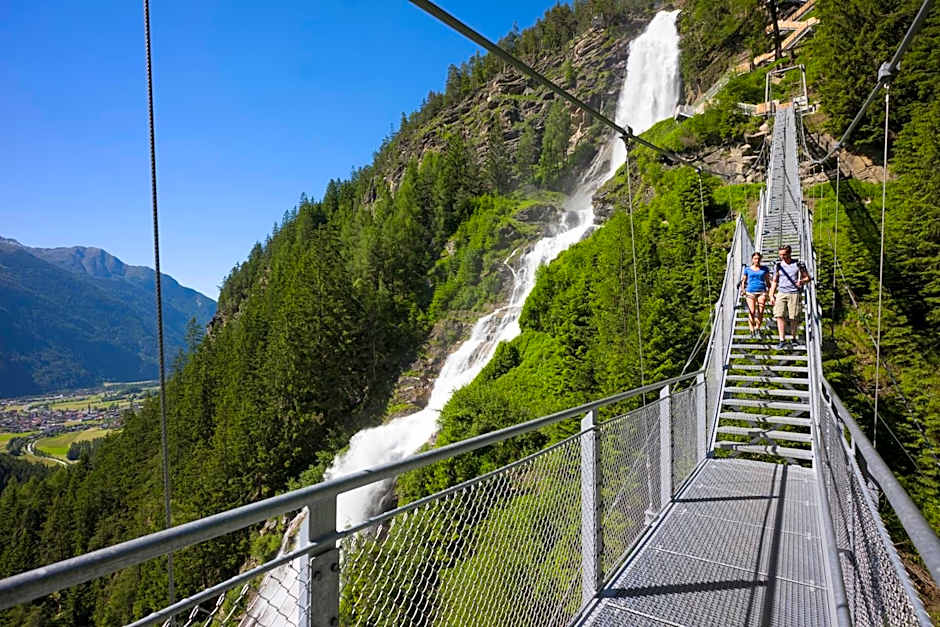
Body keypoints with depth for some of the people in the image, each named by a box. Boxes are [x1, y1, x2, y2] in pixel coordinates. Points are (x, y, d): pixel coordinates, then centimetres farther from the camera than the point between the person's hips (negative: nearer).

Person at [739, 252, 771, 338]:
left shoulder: (764, 269, 11)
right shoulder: (747, 269, 9)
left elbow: (767, 281, 16)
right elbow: (743, 281, 13)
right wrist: (742, 290, -1)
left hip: (762, 292, 1)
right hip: (750, 292, -1)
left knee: (760, 312, -5)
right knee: (751, 312, -7)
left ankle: (758, 329, 12)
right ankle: (752, 331, -2)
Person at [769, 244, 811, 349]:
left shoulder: (799, 264, 3)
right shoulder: (778, 266, 9)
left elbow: (807, 278, 9)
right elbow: (774, 281, 15)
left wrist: (802, 281, -15)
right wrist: (772, 295, 8)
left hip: (794, 294, -2)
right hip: (781, 294, 2)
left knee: (794, 318, 1)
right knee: (780, 316, -11)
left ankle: (794, 338, 21)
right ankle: (782, 340, -9)